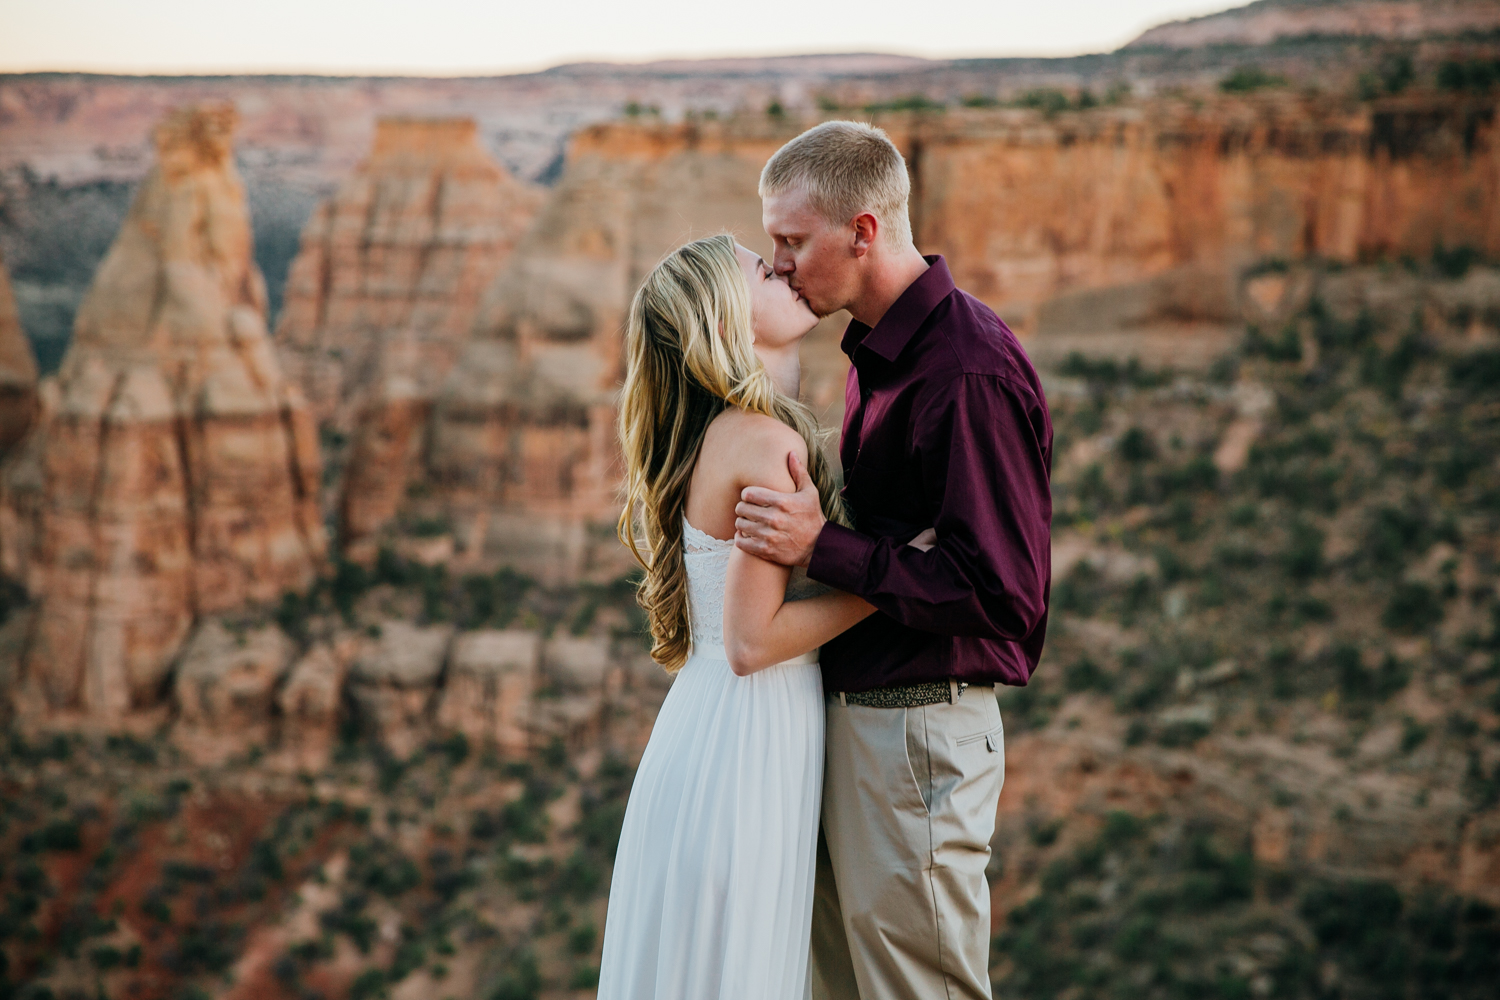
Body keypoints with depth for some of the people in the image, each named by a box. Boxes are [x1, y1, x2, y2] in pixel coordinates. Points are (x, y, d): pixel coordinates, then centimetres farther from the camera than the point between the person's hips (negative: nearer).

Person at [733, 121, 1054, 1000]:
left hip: (919, 735, -10)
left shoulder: (971, 372, -19)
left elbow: (1000, 590, -23)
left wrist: (823, 549, -22)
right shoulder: (878, 352, 13)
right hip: (851, 717, 10)